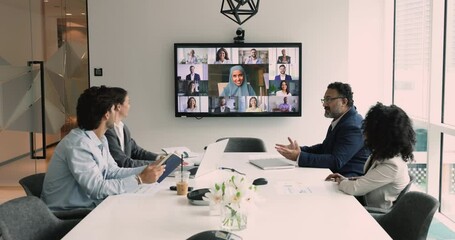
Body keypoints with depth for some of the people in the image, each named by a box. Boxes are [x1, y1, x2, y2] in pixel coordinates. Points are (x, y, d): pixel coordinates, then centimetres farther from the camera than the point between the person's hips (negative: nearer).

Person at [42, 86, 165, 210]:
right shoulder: (78, 144, -24)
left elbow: (111, 172, 6)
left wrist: (144, 170, -5)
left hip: (88, 205, 8)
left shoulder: (101, 139, 5)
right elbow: (98, 189, -25)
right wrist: (140, 179, -23)